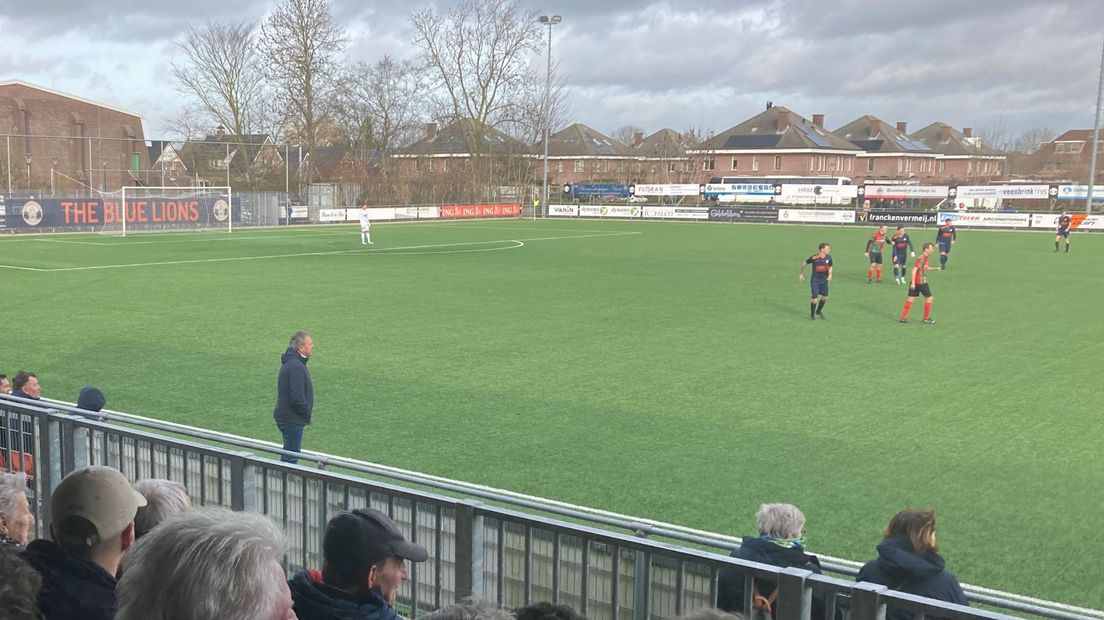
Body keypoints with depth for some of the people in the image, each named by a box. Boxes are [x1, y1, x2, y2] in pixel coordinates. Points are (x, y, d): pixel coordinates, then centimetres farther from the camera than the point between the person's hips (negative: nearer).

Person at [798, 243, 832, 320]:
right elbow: (804, 263, -6)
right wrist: (801, 274, 4)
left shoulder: (829, 257, -11)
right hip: (815, 280, -5)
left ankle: (818, 311, 37)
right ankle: (812, 314, 17)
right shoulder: (814, 258, -23)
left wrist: (830, 274, -16)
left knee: (825, 297, 11)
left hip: (824, 279, 5)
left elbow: (830, 267, 5)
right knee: (815, 299, -8)